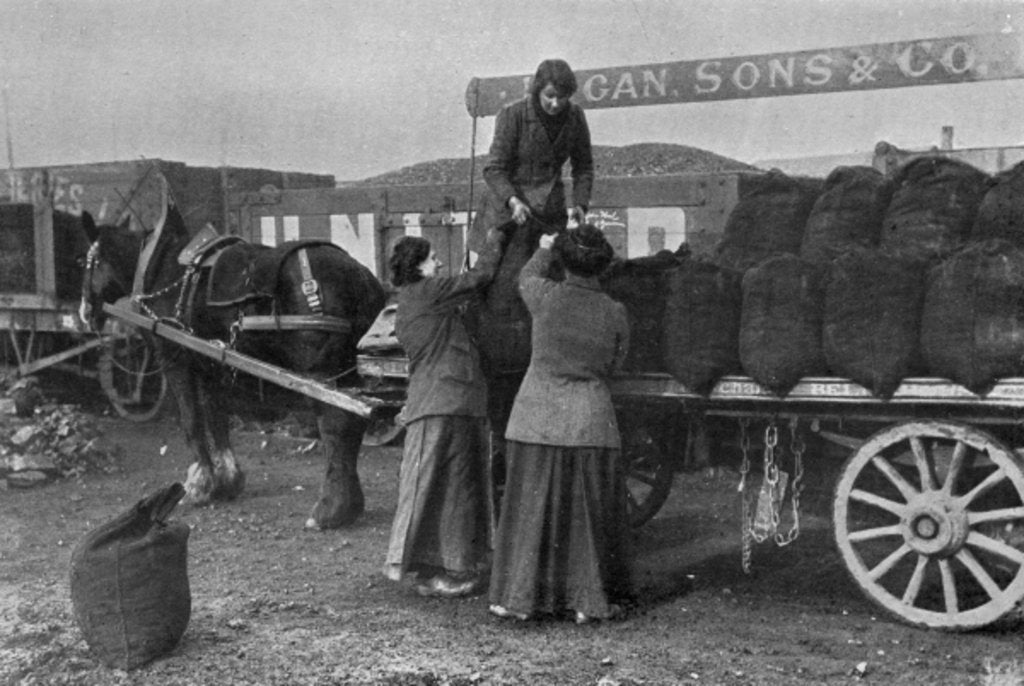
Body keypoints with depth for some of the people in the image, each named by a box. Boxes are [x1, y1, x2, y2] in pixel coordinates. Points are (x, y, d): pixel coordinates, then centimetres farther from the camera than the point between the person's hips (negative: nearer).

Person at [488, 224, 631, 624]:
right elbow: (613, 366, 6)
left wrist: (544, 250, 35)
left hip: (539, 414, 0)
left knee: (531, 506, 10)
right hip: (589, 418, 0)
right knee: (589, 512, 11)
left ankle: (521, 597, 16)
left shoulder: (546, 297, -8)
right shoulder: (615, 314, -6)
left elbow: (526, 279, 16)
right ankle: (589, 601, 17)